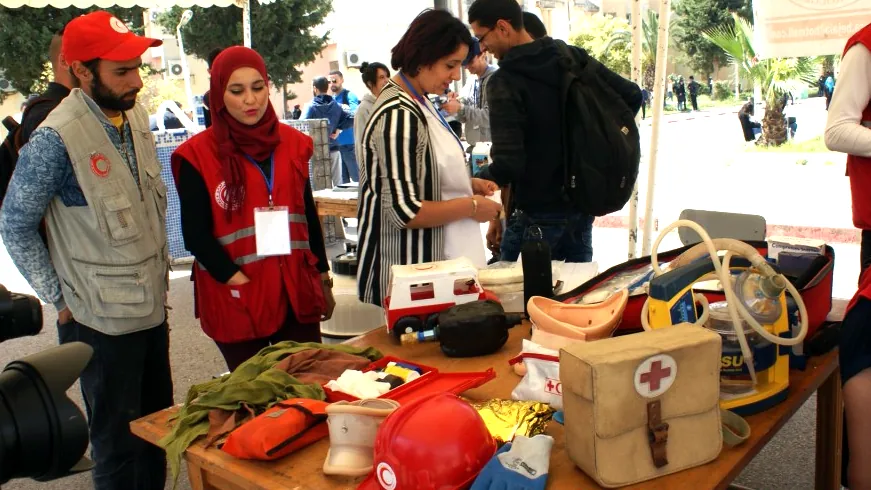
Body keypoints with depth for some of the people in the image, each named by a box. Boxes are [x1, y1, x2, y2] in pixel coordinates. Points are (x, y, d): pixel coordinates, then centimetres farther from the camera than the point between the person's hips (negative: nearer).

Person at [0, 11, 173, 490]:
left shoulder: (135, 115, 2)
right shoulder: (55, 139, -18)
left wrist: (159, 276, 11)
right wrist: (60, 301, -8)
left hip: (152, 307, 6)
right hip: (102, 321, -6)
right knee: (118, 442, 9)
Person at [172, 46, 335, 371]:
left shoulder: (292, 143, 6)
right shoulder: (197, 155, -5)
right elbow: (196, 234, -6)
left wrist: (323, 279, 14)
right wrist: (236, 279, -15)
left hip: (297, 290, 3)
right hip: (237, 300, -3)